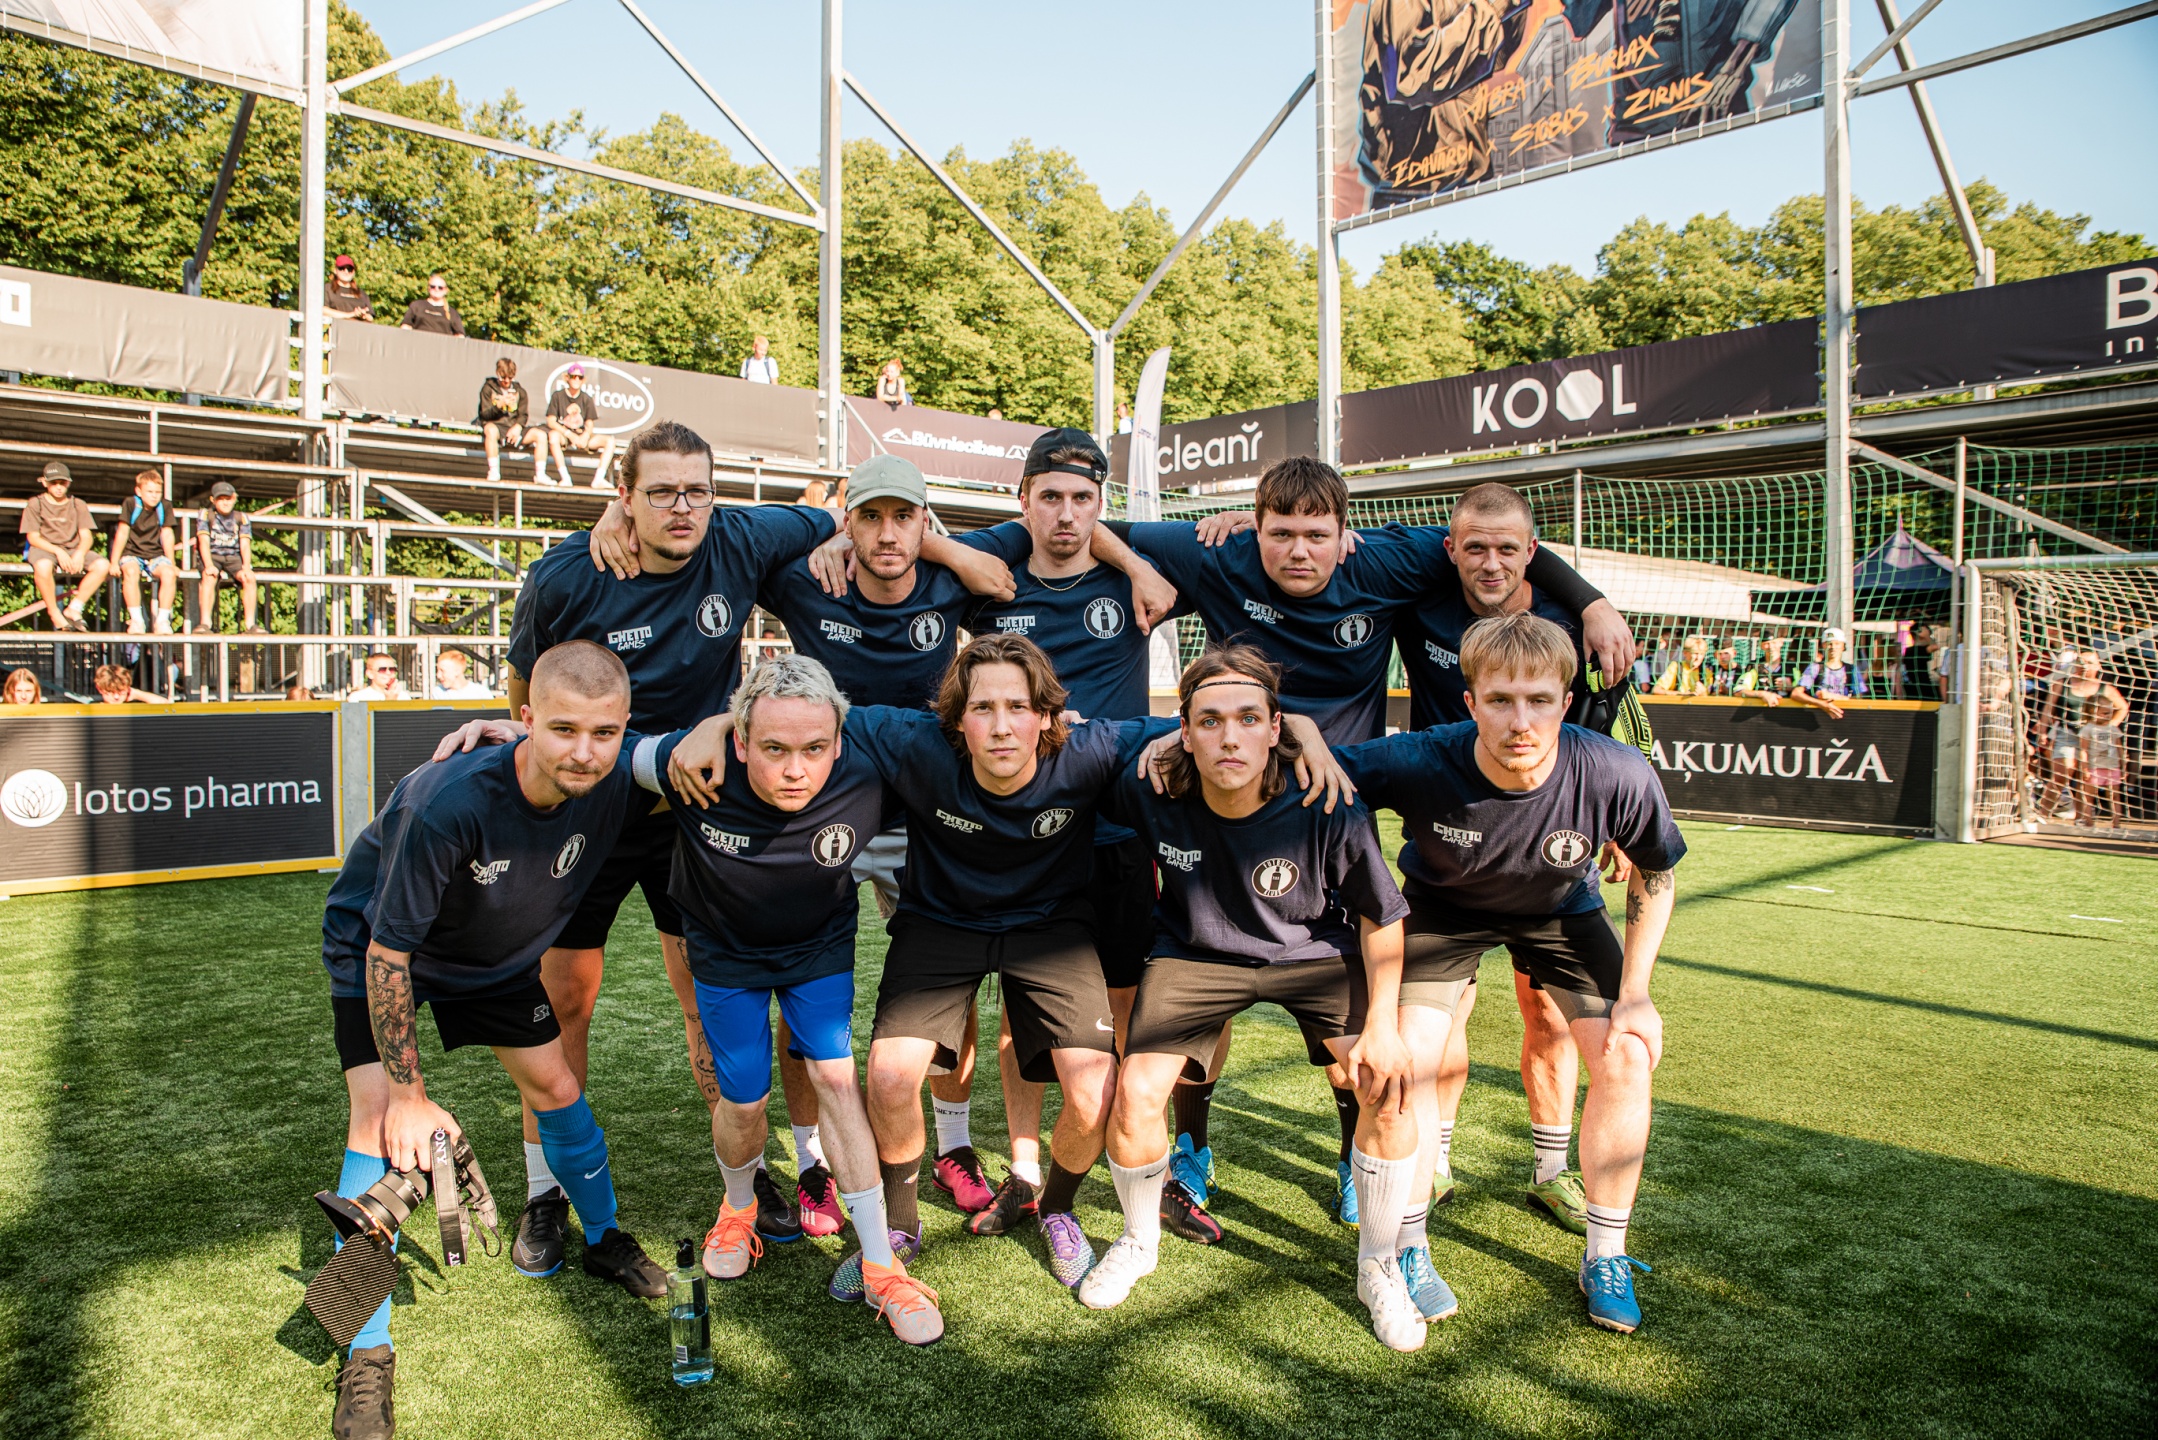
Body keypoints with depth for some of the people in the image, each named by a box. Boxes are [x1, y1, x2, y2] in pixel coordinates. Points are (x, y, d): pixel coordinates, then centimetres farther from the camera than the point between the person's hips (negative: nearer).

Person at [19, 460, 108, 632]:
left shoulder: (78, 505, 11)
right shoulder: (35, 504, 4)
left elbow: (87, 536, 3)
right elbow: (33, 537, -4)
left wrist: (80, 553, -19)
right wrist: (58, 551, -20)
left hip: (74, 549, 3)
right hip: (44, 549, -3)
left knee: (102, 565, -27)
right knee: (43, 566, -40)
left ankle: (73, 609, -18)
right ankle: (55, 615, -22)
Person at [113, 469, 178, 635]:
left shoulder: (165, 507, 1)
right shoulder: (130, 504, -6)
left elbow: (167, 535, 4)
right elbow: (123, 532, -8)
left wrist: (171, 564, 1)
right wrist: (114, 562, -10)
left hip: (155, 555, 2)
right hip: (132, 553, -2)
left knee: (169, 573, -29)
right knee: (131, 571, -35)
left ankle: (162, 620, -24)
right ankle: (136, 620, -29)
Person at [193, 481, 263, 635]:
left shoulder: (241, 517, 8)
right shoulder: (206, 514, 4)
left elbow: (245, 544, -1)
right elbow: (204, 541, -7)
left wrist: (246, 567, -19)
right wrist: (209, 565, -23)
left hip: (234, 557, 1)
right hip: (212, 555, -1)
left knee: (249, 578, -29)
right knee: (209, 578, -34)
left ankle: (250, 624, -30)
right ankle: (205, 623, -38)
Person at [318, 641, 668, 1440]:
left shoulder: (612, 785, -28)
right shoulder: (448, 802, -41)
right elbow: (388, 952, -31)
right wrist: (411, 1095, -25)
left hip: (494, 954, 5)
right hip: (374, 943, -4)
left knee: (554, 1085, 7)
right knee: (379, 1117, -16)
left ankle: (604, 1240, 33)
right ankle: (367, 1355, -5)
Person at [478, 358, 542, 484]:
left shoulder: (519, 391, 16)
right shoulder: (488, 388, 6)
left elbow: (523, 415, 8)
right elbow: (485, 414, -2)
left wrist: (517, 427, -14)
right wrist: (499, 405, -22)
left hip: (514, 428, 4)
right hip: (496, 425, -4)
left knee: (541, 434, -20)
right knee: (491, 430, -40)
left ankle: (540, 474, -20)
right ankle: (493, 472, -37)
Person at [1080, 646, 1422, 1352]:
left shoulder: (1328, 809, -29)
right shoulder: (1152, 794, -26)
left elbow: (1381, 915, -12)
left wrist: (1382, 1022, -15)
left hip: (1316, 953, 0)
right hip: (1197, 954, 1)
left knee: (1389, 1083, -18)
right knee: (1135, 1090, -14)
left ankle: (1378, 1267, 9)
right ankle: (1139, 1241, 20)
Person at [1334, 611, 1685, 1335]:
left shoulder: (1618, 776, -33)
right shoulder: (1420, 765, -38)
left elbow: (1654, 876, -12)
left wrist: (1635, 993, -13)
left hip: (1561, 910, 2)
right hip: (1444, 906, -1)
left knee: (1626, 1058, -9)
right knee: (1411, 1053, -14)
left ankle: (1607, 1257, 12)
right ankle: (1409, 1251, 8)